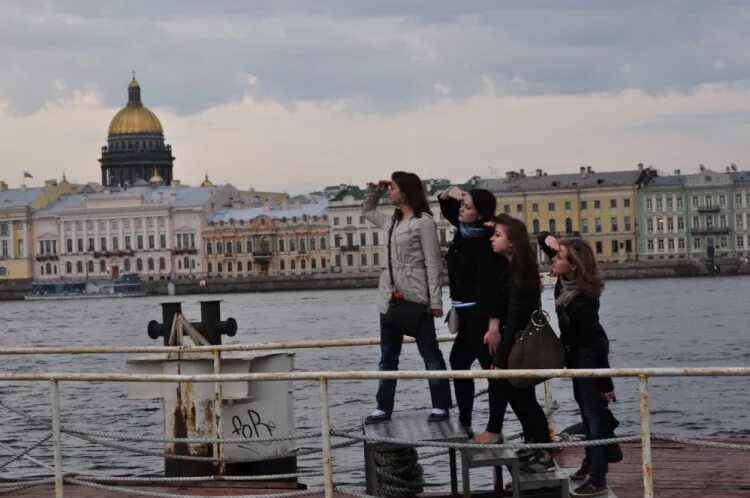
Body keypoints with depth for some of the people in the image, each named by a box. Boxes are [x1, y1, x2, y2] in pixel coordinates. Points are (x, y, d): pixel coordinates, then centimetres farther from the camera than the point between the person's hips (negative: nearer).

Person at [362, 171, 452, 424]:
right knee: (387, 357, 10)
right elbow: (367, 211, 34)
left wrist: (435, 300, -17)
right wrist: (374, 189, 15)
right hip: (391, 298, 8)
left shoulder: (423, 222, -10)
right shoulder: (392, 221, 13)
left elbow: (433, 263, -13)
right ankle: (383, 407, 14)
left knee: (431, 355, 1)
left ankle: (440, 406, 7)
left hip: (415, 299, -8)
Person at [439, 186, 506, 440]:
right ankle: (464, 424, 24)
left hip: (482, 314, -10)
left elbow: (490, 284, -26)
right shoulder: (464, 230, 4)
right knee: (458, 363, 16)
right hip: (467, 314, 10)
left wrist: (494, 325, -31)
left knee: (492, 368, -3)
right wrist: (450, 193, -1)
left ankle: (494, 430, 1)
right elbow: (446, 208, 23)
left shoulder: (485, 243, -21)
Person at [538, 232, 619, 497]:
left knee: (593, 411, -7)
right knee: (585, 408, 20)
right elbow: (542, 239, 0)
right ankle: (593, 461, 33)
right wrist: (548, 240, -26)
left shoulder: (582, 301, -35)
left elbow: (596, 343, -30)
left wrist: (607, 385, -25)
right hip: (576, 353, 9)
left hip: (589, 355, -9)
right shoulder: (565, 278, -13)